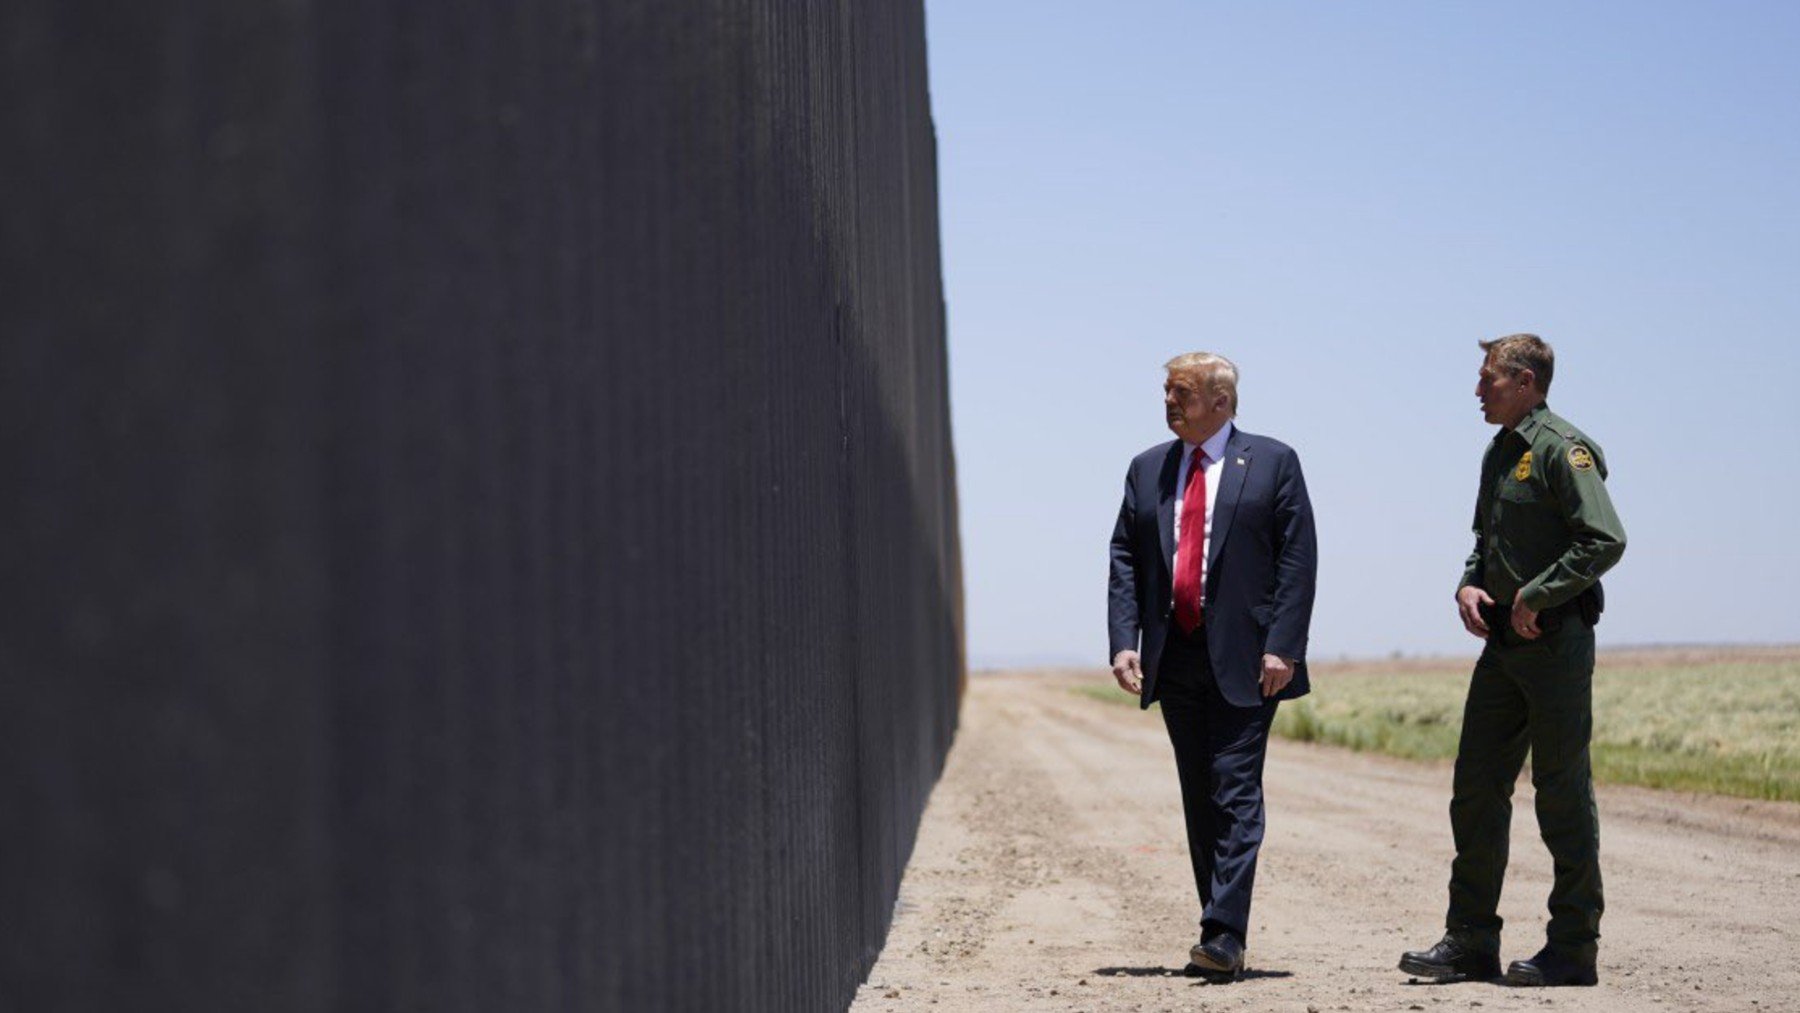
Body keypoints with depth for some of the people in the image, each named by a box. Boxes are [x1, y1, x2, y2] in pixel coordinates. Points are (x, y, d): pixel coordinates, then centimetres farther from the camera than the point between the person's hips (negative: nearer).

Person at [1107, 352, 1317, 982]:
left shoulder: (1272, 463, 1)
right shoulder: (1146, 470, 14)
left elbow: (1297, 559, -4)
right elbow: (1125, 560, 11)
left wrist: (1282, 648, -13)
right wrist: (1124, 642, -2)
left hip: (1244, 661, -5)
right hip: (1175, 658, 5)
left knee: (1235, 792, -11)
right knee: (1199, 800, 8)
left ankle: (1224, 936, -14)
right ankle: (1221, 937, 14)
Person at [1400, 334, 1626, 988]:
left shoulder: (1563, 449, -12)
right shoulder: (1499, 453, 15)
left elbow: (1606, 540, -21)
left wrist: (1535, 597, -18)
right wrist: (1468, 586, 7)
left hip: (1555, 642, -9)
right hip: (1503, 642, 9)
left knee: (1562, 793, -2)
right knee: (1476, 789, 8)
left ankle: (1573, 949, 6)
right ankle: (1471, 944, 14)